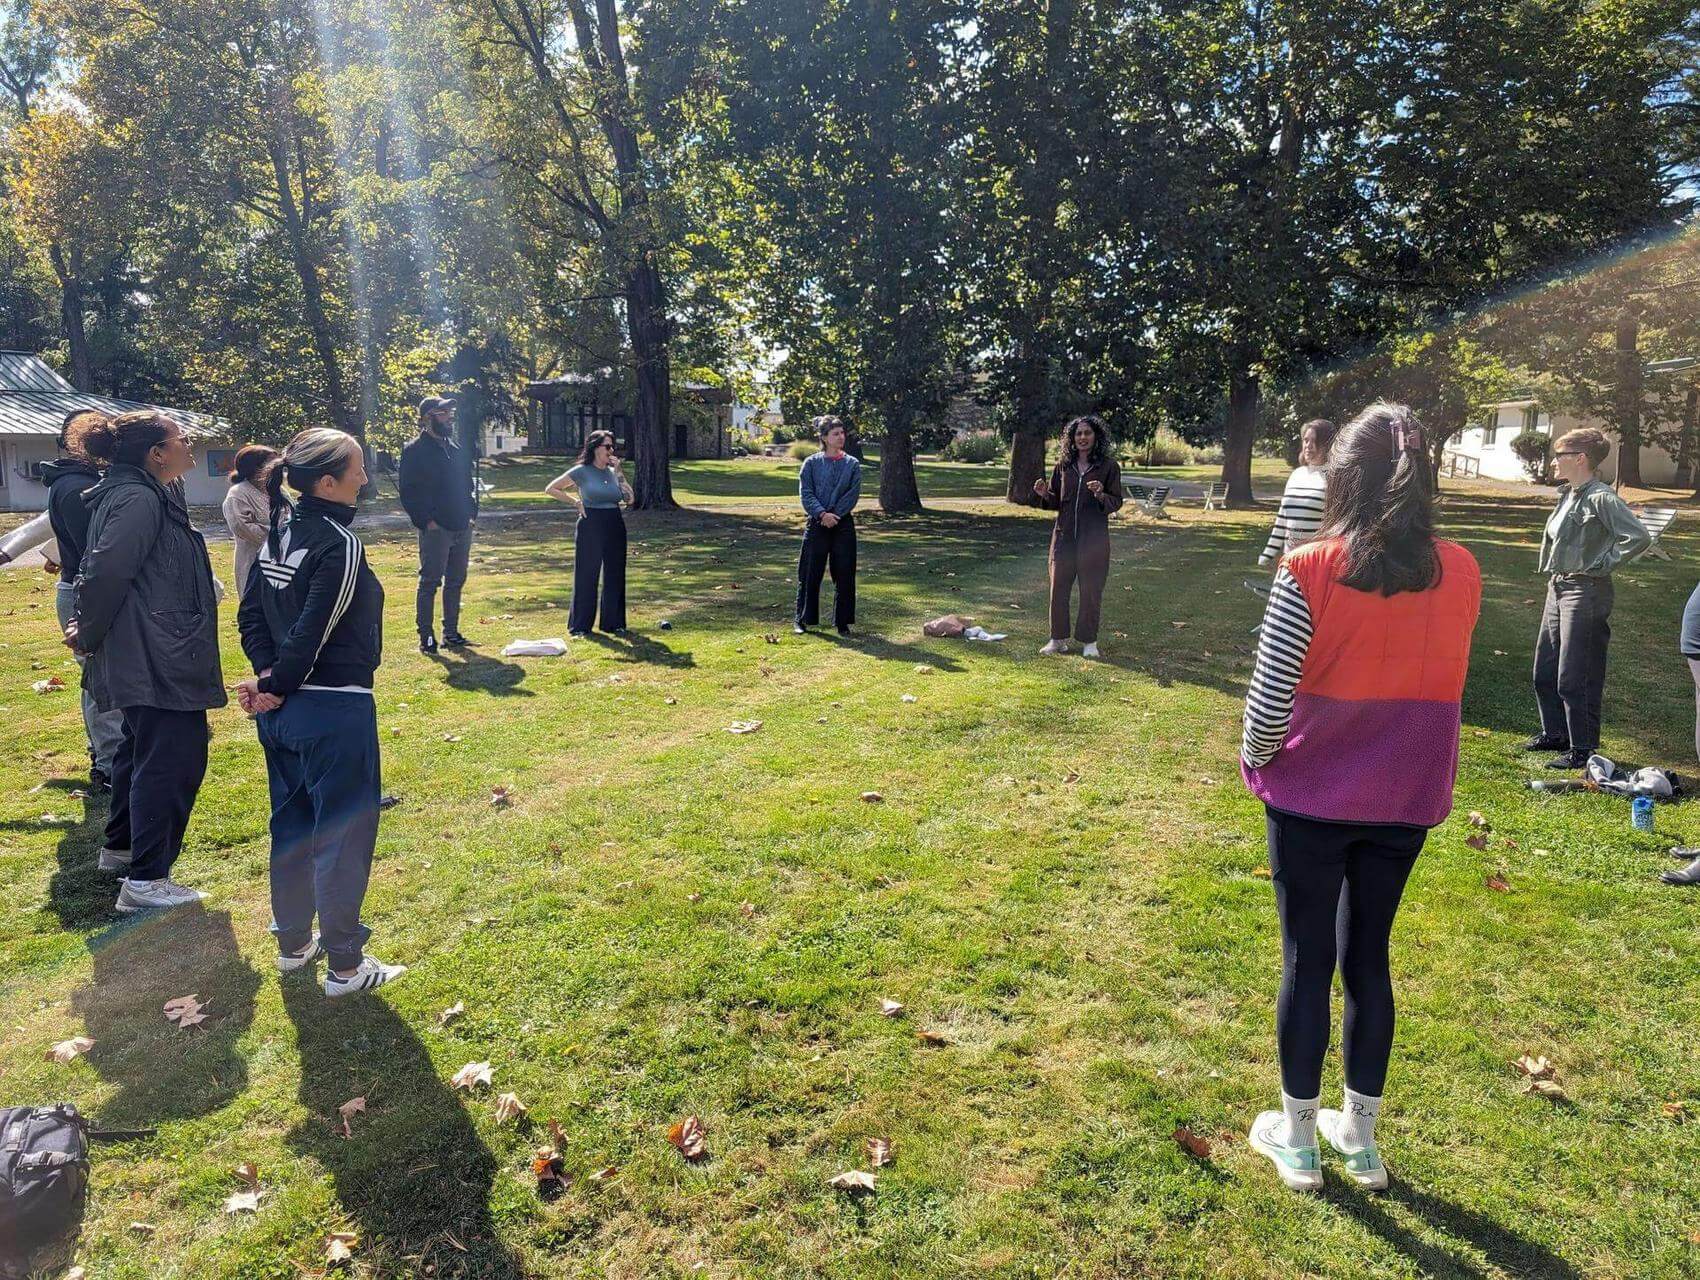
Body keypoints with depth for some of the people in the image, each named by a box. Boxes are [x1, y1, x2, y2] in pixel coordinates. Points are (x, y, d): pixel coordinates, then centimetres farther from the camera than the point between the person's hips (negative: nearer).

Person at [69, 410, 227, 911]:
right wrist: (88, 637, -10)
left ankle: (122, 847, 39)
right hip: (156, 659, -11)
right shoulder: (138, 500, -17)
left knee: (143, 749, 23)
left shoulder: (149, 495, 15)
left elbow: (100, 567, 20)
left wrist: (88, 627, 14)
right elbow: (106, 573, -22)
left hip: (150, 657, 11)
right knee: (173, 759, -7)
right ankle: (146, 880, -2)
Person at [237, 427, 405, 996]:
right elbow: (314, 631, -21)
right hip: (334, 710, -8)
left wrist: (268, 674, -1)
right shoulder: (340, 544, -19)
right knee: (343, 835, 3)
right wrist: (277, 686, -8)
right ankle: (344, 964, 14)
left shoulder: (278, 533, 7)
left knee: (292, 826, 20)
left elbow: (250, 614, 7)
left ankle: (293, 943, 35)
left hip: (281, 711, 9)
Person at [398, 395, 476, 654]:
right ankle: (426, 635, 5)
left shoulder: (455, 448, 17)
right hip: (435, 530, -7)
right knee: (430, 582, -2)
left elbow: (467, 484, 23)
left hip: (462, 528, 7)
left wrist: (471, 513, 10)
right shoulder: (414, 450, -6)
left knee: (456, 582, 11)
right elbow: (408, 491, -10)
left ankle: (451, 631, 20)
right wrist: (426, 521, -15)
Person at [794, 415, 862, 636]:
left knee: (844, 574, 3)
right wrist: (822, 513, -18)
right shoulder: (811, 463, 2)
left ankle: (843, 622, 13)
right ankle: (802, 619, 14)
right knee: (810, 572, 2)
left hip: (843, 524, 1)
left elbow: (854, 493, -3)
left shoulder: (852, 464, 6)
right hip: (817, 524, -1)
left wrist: (834, 514, -13)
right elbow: (806, 493, -4)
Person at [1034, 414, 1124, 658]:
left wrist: (1101, 495, -22)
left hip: (1094, 538, -3)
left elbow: (1116, 503, -3)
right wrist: (1044, 494, -7)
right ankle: (1058, 639, 17)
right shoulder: (1064, 465, 7)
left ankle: (1089, 641, 16)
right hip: (1064, 535, 3)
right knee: (1058, 588, 5)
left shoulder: (1108, 466, -2)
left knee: (1091, 591, 3)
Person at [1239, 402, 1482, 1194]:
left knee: (1307, 961, 10)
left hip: (1313, 795, -3)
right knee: (1368, 958, 17)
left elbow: (1270, 698, -16)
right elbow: (1441, 685, 6)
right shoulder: (1460, 573, -4)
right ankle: (1360, 1137, 31)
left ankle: (1297, 1140, 25)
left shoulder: (1310, 571, -17)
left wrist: (1258, 759, 2)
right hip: (1406, 799, 4)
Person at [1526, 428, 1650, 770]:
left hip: (1585, 593, -9)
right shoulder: (1568, 494, 10)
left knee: (1575, 678, -3)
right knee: (1545, 671, 16)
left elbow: (1639, 537, -25)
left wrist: (1601, 565, -17)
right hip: (1558, 589, 9)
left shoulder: (1601, 497, -17)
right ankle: (1555, 733, 31)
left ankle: (1583, 749, 8)